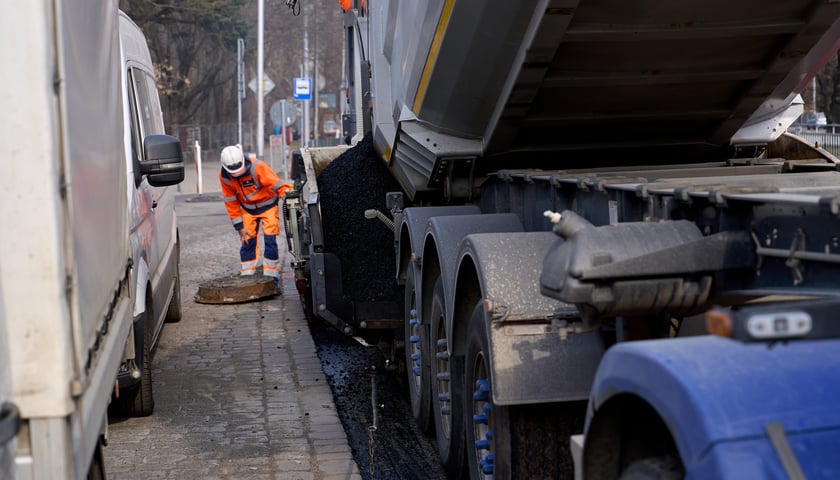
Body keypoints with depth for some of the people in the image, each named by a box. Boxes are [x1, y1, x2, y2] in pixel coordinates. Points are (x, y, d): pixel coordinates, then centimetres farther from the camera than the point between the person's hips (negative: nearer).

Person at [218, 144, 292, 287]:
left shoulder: (257, 167, -29)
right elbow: (231, 202, -6)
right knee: (247, 242, 2)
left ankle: (271, 277, 0)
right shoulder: (224, 176, -15)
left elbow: (276, 183, -33)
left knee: (270, 241, -8)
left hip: (268, 206, -4)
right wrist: (239, 226, -5)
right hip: (248, 210, 4)